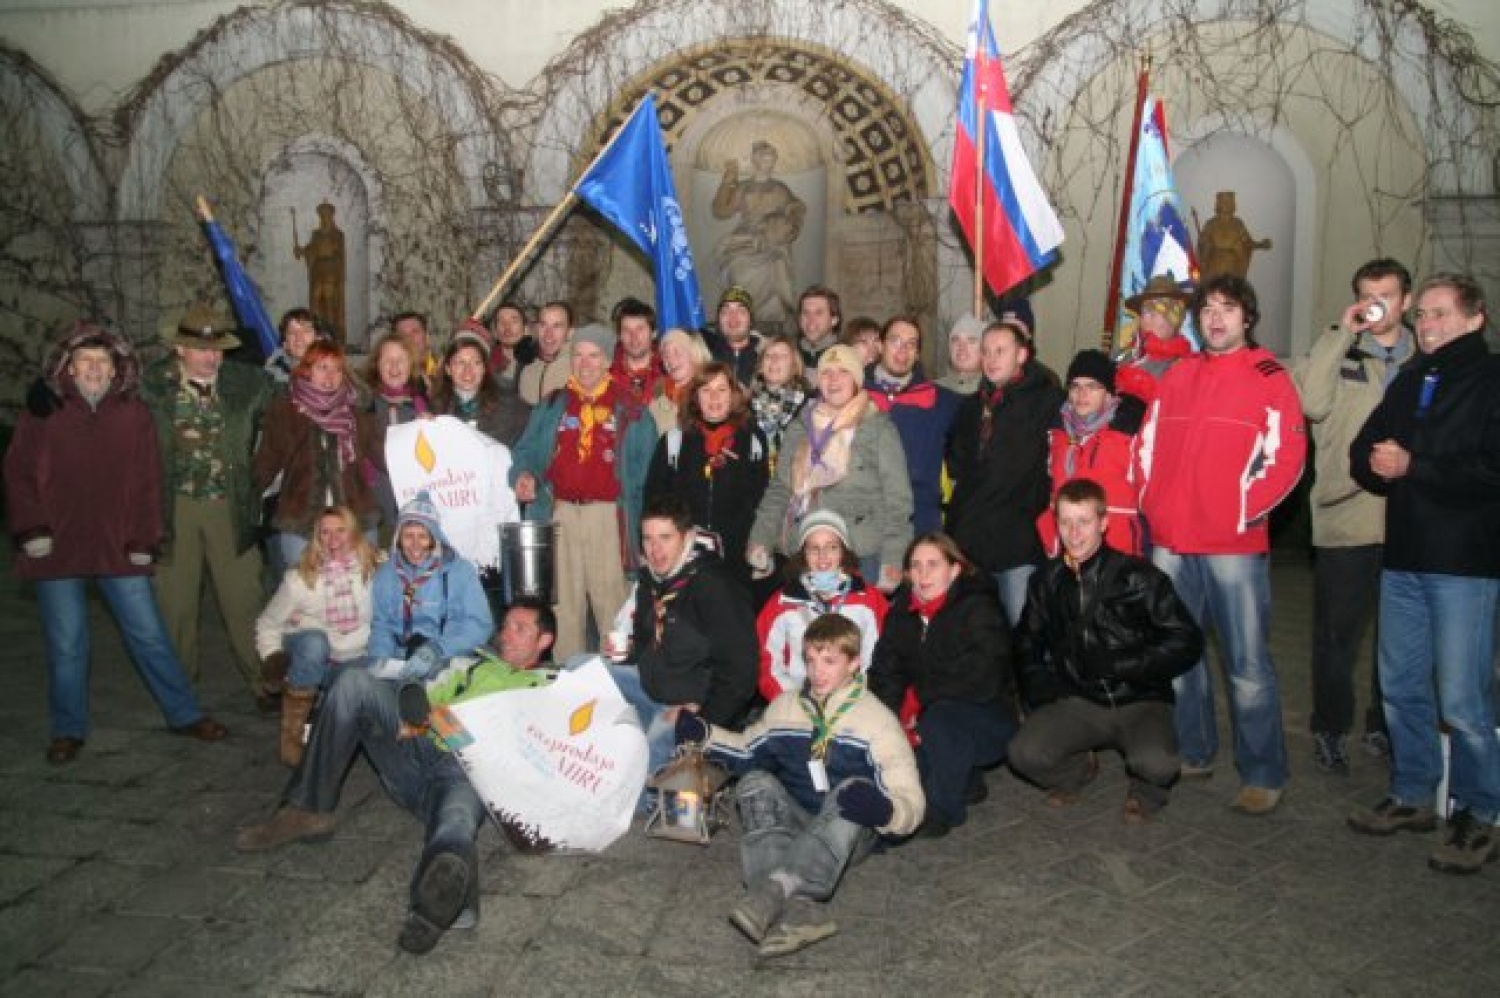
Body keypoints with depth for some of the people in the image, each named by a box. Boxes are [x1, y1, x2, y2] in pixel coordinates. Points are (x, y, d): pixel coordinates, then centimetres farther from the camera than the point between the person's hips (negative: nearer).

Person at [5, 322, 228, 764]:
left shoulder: (133, 413, 3)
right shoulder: (43, 413, 2)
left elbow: (147, 480, 3)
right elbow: (18, 474, 4)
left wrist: (144, 540, -2)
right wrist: (31, 529, -6)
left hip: (119, 547, 0)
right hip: (57, 549, 0)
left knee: (149, 635, 5)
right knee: (67, 645, 8)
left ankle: (184, 714, 17)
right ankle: (68, 730, 23)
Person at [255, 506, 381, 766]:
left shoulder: (372, 570, -5)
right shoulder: (301, 578, -5)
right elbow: (267, 624, 4)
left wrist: (338, 644, -12)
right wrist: (273, 657, -9)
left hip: (352, 659, 1)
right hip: (310, 657, -1)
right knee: (313, 641, -35)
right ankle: (291, 735, -22)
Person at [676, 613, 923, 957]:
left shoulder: (877, 720, -6)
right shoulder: (786, 706, 7)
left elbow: (910, 802, -11)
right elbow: (748, 751, 24)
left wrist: (883, 810, -34)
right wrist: (704, 734, 9)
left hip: (849, 834, -3)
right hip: (793, 823, 4)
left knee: (854, 790, -34)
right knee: (756, 782, -24)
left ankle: (775, 887, -51)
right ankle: (799, 906, -46)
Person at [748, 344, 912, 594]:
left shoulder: (879, 428, 1)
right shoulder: (800, 428, 12)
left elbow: (897, 498, -2)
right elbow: (779, 490, 14)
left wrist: (893, 560, -10)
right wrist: (760, 541, 3)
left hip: (862, 557, -3)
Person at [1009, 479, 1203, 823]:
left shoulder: (1138, 576, -8)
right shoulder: (1046, 582, 5)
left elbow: (1186, 642, -7)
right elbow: (1027, 644, 20)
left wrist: (1121, 665, -15)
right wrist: (1039, 685, 2)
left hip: (1140, 701, -3)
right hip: (1079, 702, 3)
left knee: (1156, 764, -32)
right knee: (1025, 753, -22)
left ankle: (1146, 791, 6)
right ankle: (1076, 769, 13)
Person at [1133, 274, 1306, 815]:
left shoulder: (1269, 377, 0)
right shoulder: (1178, 374, 14)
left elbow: (1287, 455, -6)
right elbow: (1148, 442, 15)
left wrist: (1244, 509, -11)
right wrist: (1151, 500, 4)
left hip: (1235, 544, -5)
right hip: (1169, 540, 5)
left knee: (1248, 663, -2)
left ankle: (1263, 774, 10)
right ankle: (1192, 752, 28)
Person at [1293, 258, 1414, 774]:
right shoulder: (1337, 350, 2)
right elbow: (1311, 403, -17)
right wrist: (1342, 333, -14)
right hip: (1345, 515, -2)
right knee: (1337, 632, 5)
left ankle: (1385, 725, 29)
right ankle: (1330, 727, 20)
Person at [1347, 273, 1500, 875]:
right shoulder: (1409, 382, 18)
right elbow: (1364, 454, 14)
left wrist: (1414, 467, -15)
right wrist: (1378, 464, -8)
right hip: (1403, 555, 7)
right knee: (1401, 685, 12)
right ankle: (1412, 796, 26)